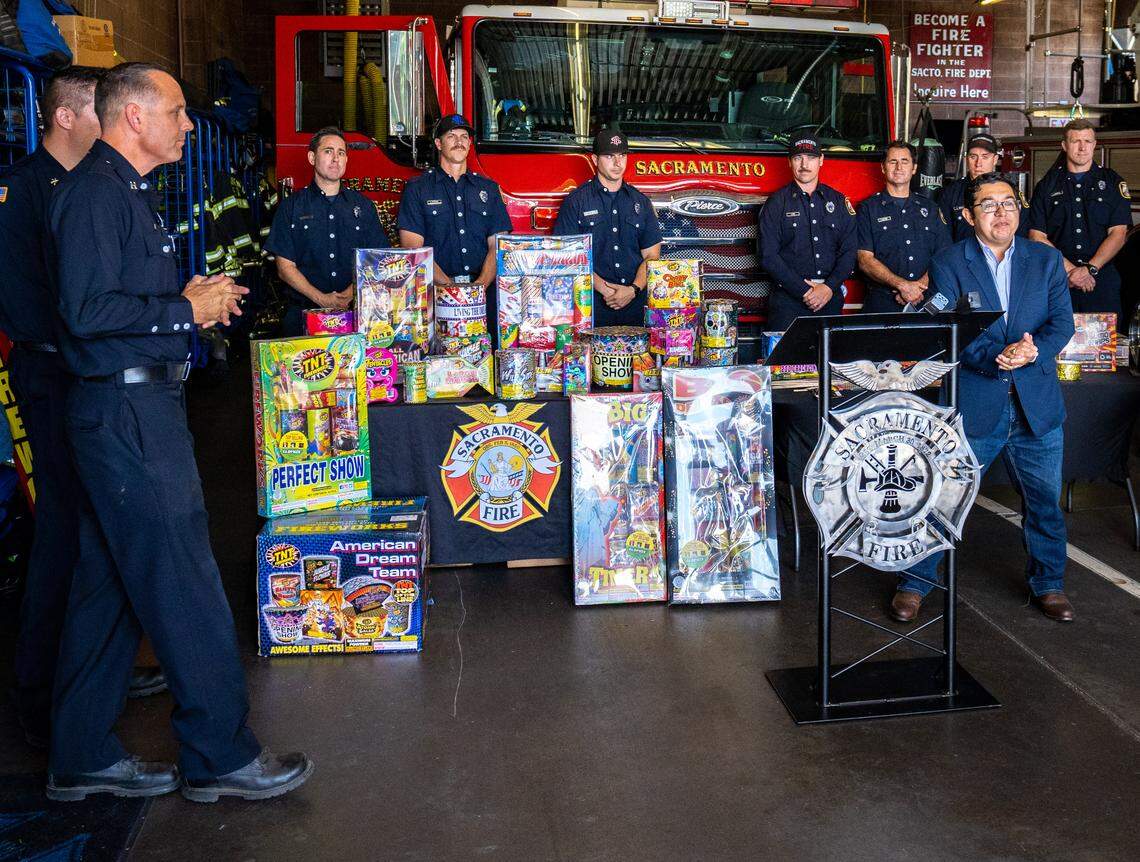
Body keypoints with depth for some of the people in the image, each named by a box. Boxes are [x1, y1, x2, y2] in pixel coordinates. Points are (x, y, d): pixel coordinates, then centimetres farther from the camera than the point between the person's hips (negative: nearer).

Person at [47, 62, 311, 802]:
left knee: (110, 584, 14)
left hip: (137, 403, 11)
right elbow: (89, 311, -22)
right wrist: (186, 311, -12)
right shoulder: (96, 191, -13)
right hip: (126, 413, -11)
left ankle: (84, 758, 24)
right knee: (183, 582, -5)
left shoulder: (126, 190, 20)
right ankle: (220, 755, 7)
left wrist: (192, 299, 10)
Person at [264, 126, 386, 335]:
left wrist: (350, 294, -10)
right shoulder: (292, 206, 8)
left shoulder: (363, 205, 14)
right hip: (304, 313, -1)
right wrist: (321, 299, -13)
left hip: (354, 310, 1)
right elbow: (285, 268, 2)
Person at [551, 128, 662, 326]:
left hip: (636, 305, 3)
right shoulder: (576, 201, 3)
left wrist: (633, 289, -9)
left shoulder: (640, 202, 13)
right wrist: (603, 288, -15)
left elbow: (651, 256, 9)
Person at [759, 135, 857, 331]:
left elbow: (849, 252, 7)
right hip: (788, 301, -3)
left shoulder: (839, 201, 12)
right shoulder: (776, 203, 2)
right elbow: (768, 256, -6)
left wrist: (829, 288, -10)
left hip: (831, 299, 3)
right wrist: (804, 291, -13)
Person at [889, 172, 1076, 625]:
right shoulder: (948, 263, -1)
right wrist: (998, 357, -25)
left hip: (1037, 404, 3)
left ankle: (1048, 583, 34)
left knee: (1045, 501, 14)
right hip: (973, 403, -3)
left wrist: (1033, 350, -20)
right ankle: (915, 582, 19)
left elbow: (1062, 322, 1)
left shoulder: (1046, 259, 9)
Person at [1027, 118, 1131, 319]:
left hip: (1103, 280, 0)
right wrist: (1070, 269, -10)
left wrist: (1090, 269, -13)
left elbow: (1118, 234, 1)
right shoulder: (1048, 185, 9)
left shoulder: (1112, 182, 10)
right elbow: (1037, 236, 1)